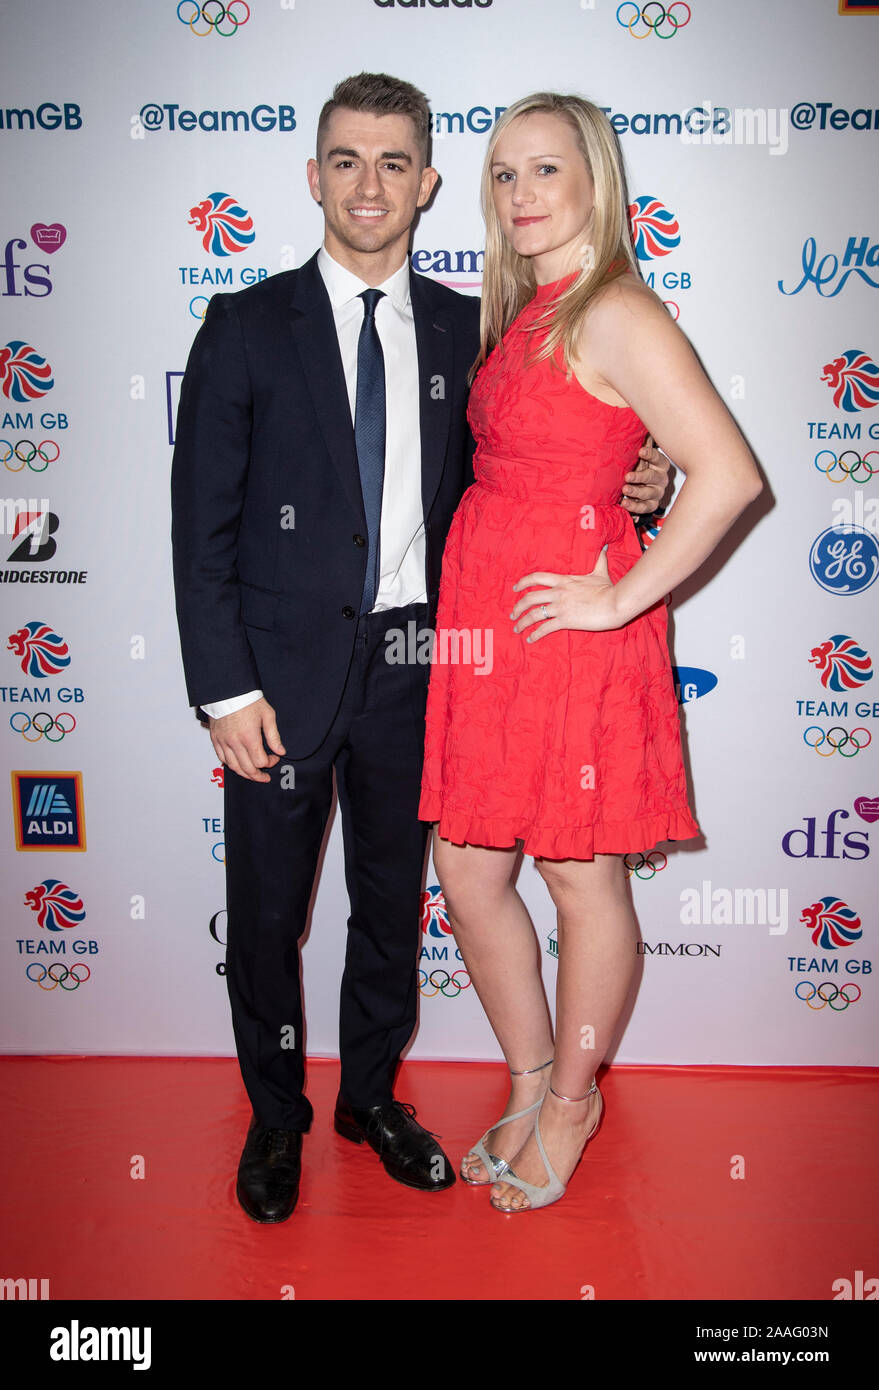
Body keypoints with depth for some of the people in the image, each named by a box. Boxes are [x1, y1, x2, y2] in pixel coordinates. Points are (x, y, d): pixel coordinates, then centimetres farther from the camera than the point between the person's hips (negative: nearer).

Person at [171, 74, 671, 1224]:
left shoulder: (462, 330, 6)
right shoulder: (247, 328, -2)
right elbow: (202, 525, -5)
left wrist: (629, 493, -7)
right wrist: (226, 690, -12)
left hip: (412, 666, 3)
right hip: (284, 668, -2)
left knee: (392, 902, 16)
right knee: (266, 913, 10)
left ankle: (372, 1096, 39)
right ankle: (276, 1115, 35)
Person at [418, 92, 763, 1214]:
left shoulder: (615, 315, -11)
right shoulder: (518, 315, 15)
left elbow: (728, 474, -22)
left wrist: (623, 596, -15)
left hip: (569, 627, -8)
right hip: (482, 617, 9)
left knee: (581, 878, 7)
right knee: (466, 870, 12)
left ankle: (571, 1102, 29)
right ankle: (532, 1083, 33)